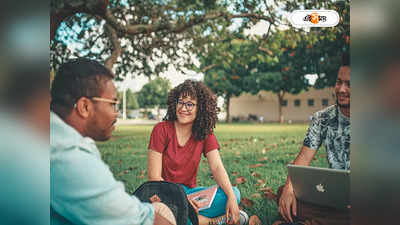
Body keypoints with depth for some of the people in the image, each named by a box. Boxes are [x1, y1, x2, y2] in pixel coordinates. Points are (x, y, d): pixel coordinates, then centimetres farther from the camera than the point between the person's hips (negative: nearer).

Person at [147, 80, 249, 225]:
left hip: (190, 191, 3)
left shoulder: (206, 134, 2)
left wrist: (231, 197, -27)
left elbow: (217, 167, -10)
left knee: (234, 193, -17)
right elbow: (154, 176, -14)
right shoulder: (162, 129, -10)